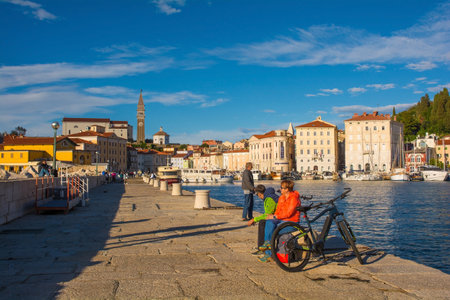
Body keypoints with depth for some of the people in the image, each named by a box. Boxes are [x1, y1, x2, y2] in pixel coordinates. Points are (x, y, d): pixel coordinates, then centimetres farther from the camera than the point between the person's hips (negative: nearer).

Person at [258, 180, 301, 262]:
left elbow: (288, 213, -20)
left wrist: (275, 216, -20)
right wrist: (272, 216, -8)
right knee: (269, 222, -23)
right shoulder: (281, 197, 12)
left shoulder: (294, 198, -13)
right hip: (281, 219, 7)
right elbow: (278, 210, 13)